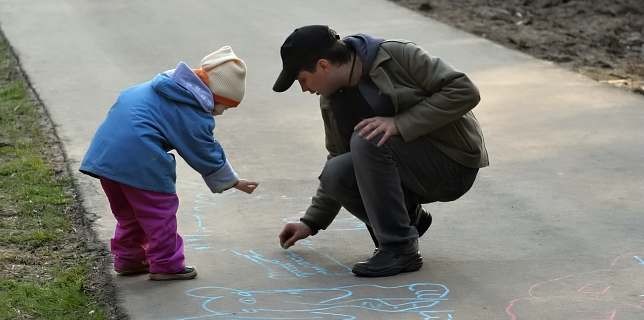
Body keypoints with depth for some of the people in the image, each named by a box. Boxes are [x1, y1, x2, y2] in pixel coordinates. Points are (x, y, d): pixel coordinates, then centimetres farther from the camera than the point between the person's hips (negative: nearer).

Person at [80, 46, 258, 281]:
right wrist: (234, 182, 15)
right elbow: (209, 157, 2)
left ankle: (128, 258, 32)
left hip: (105, 149, 9)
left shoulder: (169, 84, 17)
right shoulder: (195, 116, -7)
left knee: (127, 209, 22)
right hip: (138, 157, -9)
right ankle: (166, 264, 11)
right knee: (159, 209, 4)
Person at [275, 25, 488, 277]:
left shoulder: (398, 56, -17)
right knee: (335, 173, -18)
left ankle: (400, 248, -20)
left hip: (454, 164, -7)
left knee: (368, 141, -28)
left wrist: (400, 123, -27)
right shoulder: (331, 100, 4)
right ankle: (408, 218, 6)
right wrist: (311, 222, 14)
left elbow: (465, 91, -22)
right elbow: (338, 165, 16)